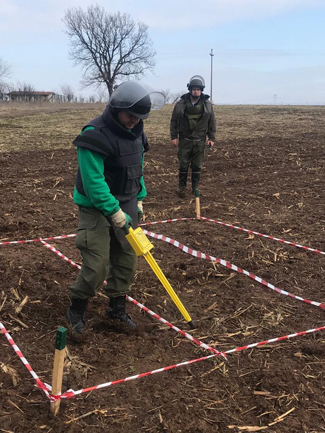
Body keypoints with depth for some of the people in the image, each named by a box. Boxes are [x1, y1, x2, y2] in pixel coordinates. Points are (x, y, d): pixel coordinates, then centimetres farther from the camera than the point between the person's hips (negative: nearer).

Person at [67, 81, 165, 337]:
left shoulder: (135, 132, 4)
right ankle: (76, 311, 18)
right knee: (97, 266, -7)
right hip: (97, 209, -7)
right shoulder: (95, 135, -22)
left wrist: (139, 201, 13)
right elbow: (93, 181, -25)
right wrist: (116, 214, -25)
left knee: (127, 261, 12)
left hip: (126, 206, 7)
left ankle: (117, 308, 31)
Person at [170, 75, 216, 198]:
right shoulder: (181, 104, -3)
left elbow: (212, 122, 6)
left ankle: (195, 187, 18)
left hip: (200, 141, 1)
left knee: (197, 166, 7)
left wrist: (211, 138, 3)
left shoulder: (207, 105, 0)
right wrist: (174, 136, -2)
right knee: (183, 165, 4)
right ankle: (181, 187, 15)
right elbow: (174, 121, 3)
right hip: (184, 140, -1)